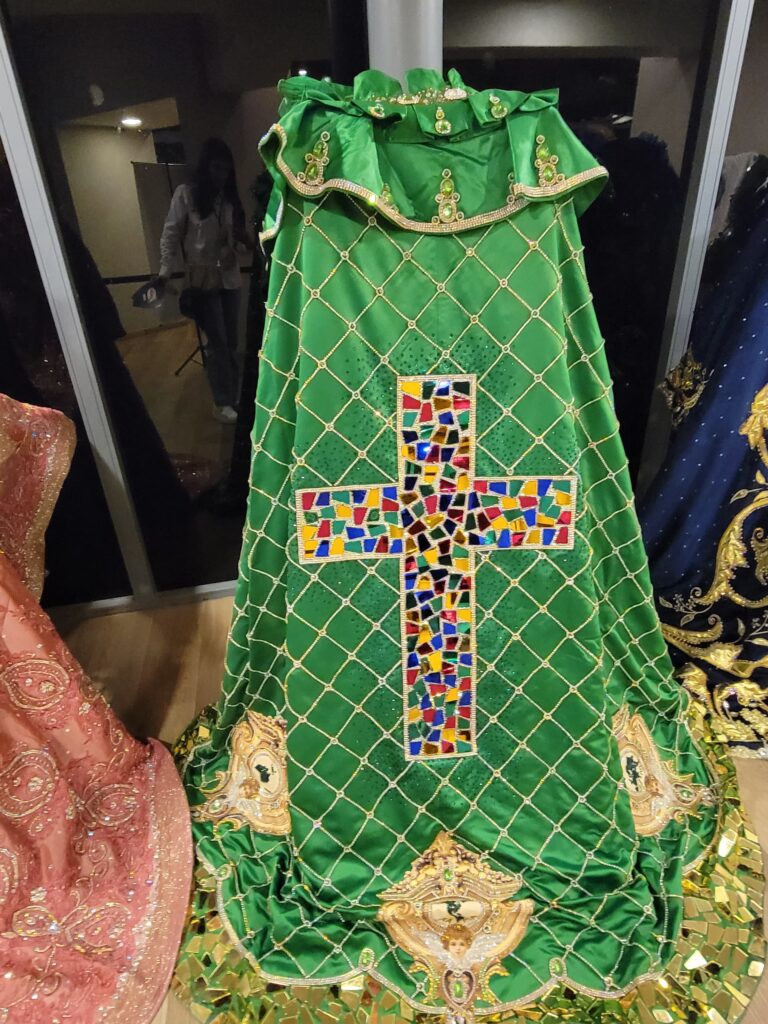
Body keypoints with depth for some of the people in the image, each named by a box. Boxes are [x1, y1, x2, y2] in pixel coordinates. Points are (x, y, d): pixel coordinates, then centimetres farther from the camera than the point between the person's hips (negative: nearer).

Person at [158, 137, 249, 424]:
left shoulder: (229, 197, 10)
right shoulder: (185, 194, -3)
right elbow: (170, 235, -5)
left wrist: (244, 240, -6)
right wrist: (165, 270, -16)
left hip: (230, 278, 4)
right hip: (202, 280, -4)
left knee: (231, 341, 9)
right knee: (217, 342, -4)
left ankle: (235, 395, 21)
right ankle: (222, 402, 6)